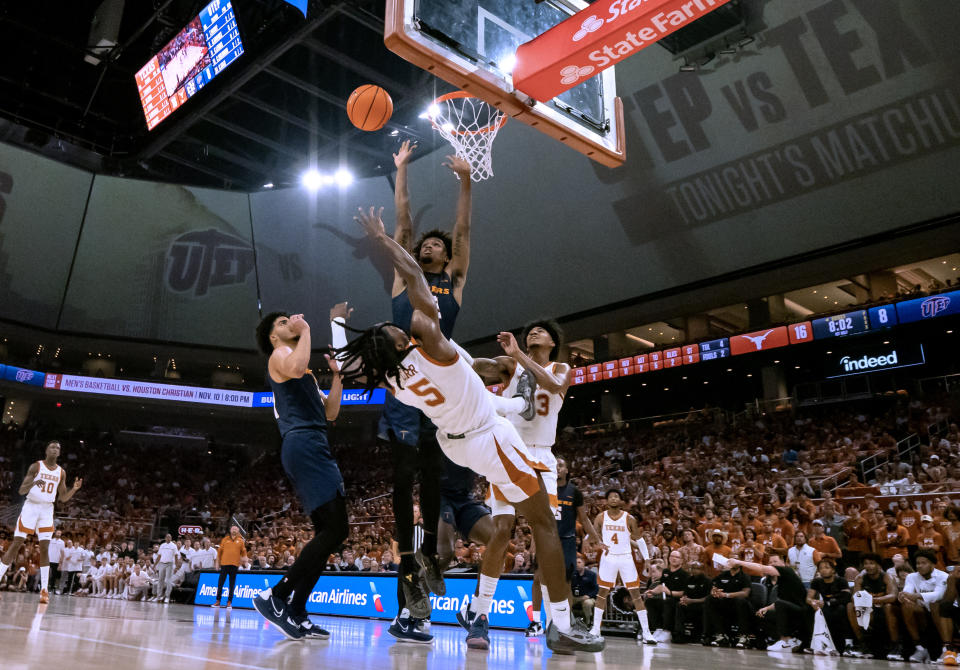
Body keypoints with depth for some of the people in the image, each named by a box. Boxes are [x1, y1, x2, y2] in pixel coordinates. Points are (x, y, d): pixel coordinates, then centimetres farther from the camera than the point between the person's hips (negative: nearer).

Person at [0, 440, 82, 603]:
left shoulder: (61, 472, 6)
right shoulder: (36, 466, -5)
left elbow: (63, 498, 10)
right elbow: (21, 491, -9)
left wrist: (74, 489, -9)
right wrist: (33, 483, -29)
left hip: (47, 510, 3)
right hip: (31, 506, -3)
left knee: (45, 548, -2)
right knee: (16, 544, -7)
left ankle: (44, 590, -3)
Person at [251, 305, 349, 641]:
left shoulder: (307, 375, 32)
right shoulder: (279, 355, 4)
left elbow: (330, 412, 27)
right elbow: (296, 368, -22)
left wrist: (337, 373, 21)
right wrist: (305, 329, -9)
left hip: (314, 448, 10)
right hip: (303, 444, -10)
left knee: (327, 532, 6)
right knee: (336, 529, -18)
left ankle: (296, 613, 6)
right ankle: (275, 596, -13)